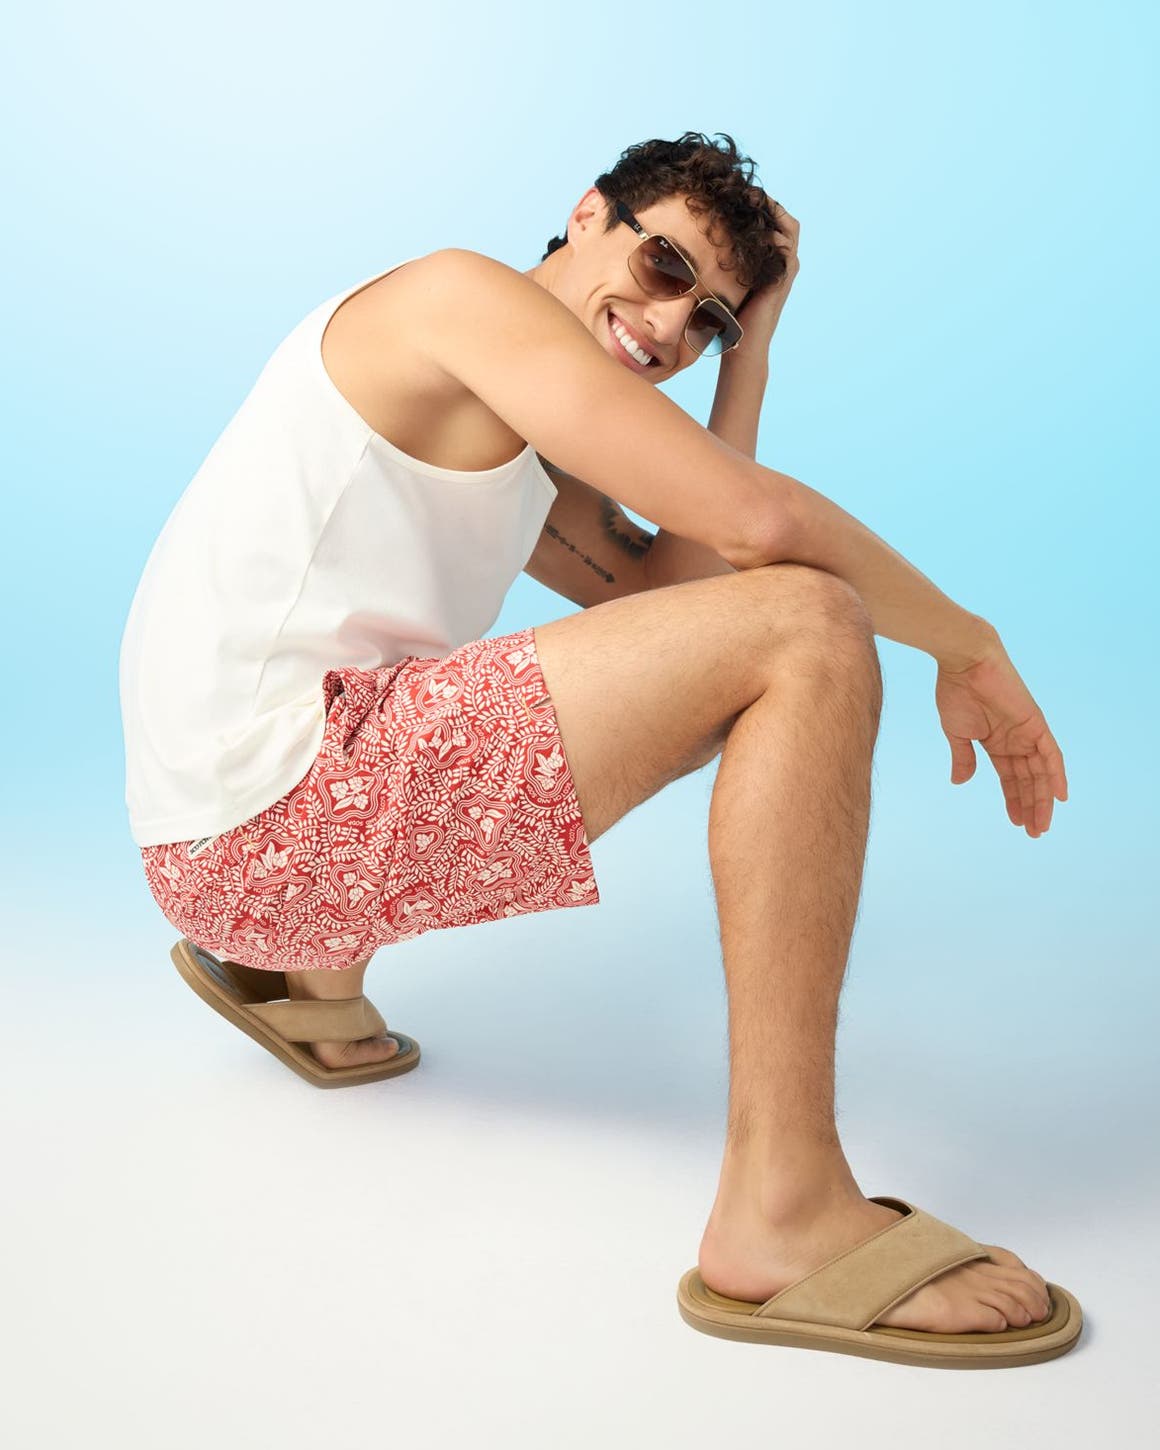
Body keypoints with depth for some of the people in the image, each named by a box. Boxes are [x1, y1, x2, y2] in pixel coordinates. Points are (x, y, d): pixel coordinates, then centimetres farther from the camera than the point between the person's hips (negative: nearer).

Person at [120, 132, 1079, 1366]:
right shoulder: (465, 291, -5)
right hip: (267, 809, -10)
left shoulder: (505, 434, 24)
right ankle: (784, 1206, -21)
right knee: (806, 628, -16)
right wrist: (970, 646, -2)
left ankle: (312, 984, 24)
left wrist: (751, 342, 15)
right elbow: (757, 519, -15)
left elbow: (661, 579, 10)